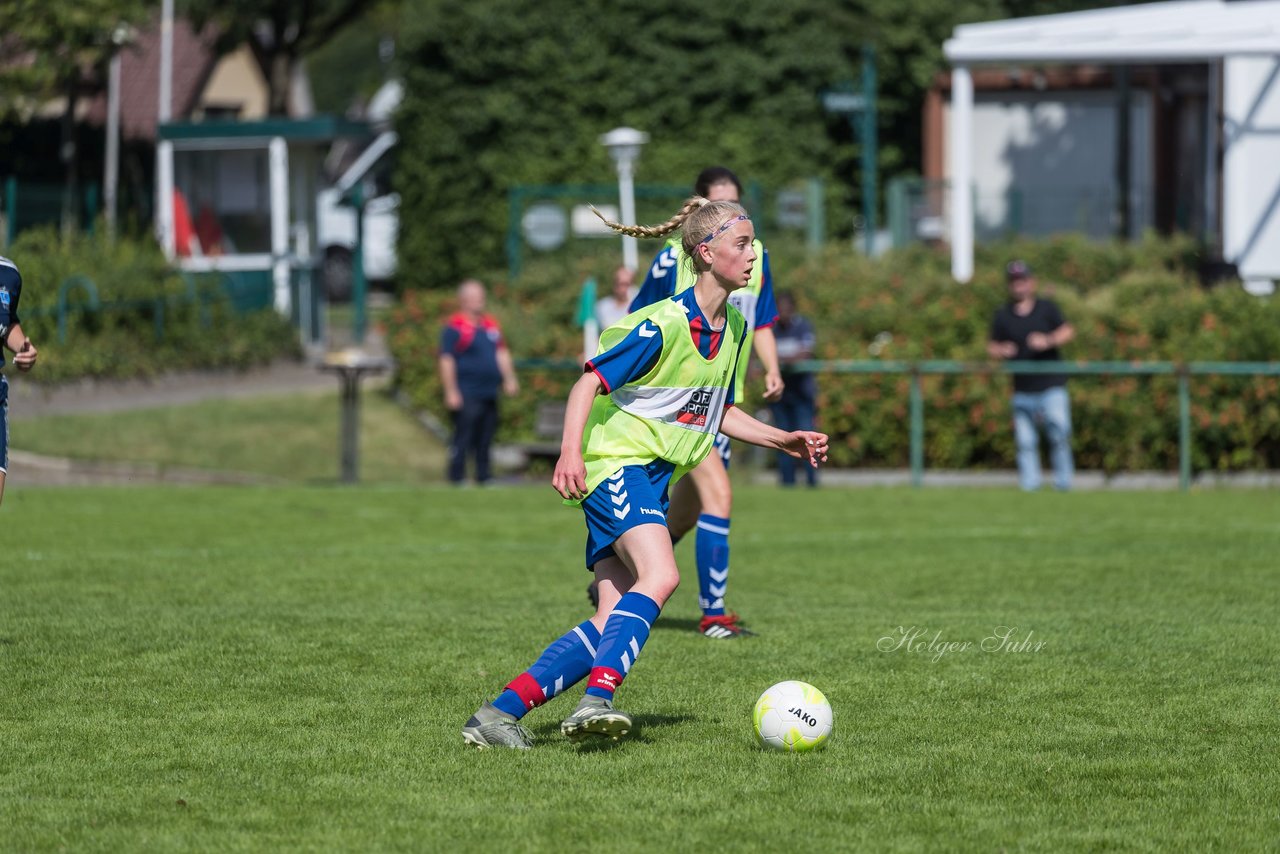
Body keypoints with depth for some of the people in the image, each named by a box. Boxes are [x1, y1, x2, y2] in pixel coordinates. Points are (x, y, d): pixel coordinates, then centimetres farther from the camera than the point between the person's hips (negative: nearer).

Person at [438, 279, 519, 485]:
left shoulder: (491, 324, 14)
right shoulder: (454, 327, -8)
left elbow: (502, 354, 22)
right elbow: (446, 361, -11)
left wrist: (509, 378, 14)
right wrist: (451, 391, -15)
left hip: (489, 393, 7)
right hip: (467, 396, -7)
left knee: (485, 437, 12)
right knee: (464, 436, -8)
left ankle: (483, 476, 19)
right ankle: (456, 477, -3)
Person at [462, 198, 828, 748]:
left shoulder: (734, 327, 13)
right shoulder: (663, 325, -14)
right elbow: (591, 382, -15)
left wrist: (783, 441, 17)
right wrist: (570, 451, -28)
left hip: (654, 476, 8)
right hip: (618, 461, -8)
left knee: (613, 622, -4)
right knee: (659, 576, -32)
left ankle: (499, 713, -5)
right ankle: (598, 697, -41)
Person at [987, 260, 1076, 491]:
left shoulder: (1047, 308, 7)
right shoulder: (1002, 315, 11)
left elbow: (1067, 331, -3)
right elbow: (992, 346, 13)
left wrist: (1048, 341, -22)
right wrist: (1001, 351, -11)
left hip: (1052, 387, -2)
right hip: (1022, 391, 2)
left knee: (1059, 435, -12)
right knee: (1025, 442, 0)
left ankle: (1063, 483, -4)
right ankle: (1029, 485, 4)